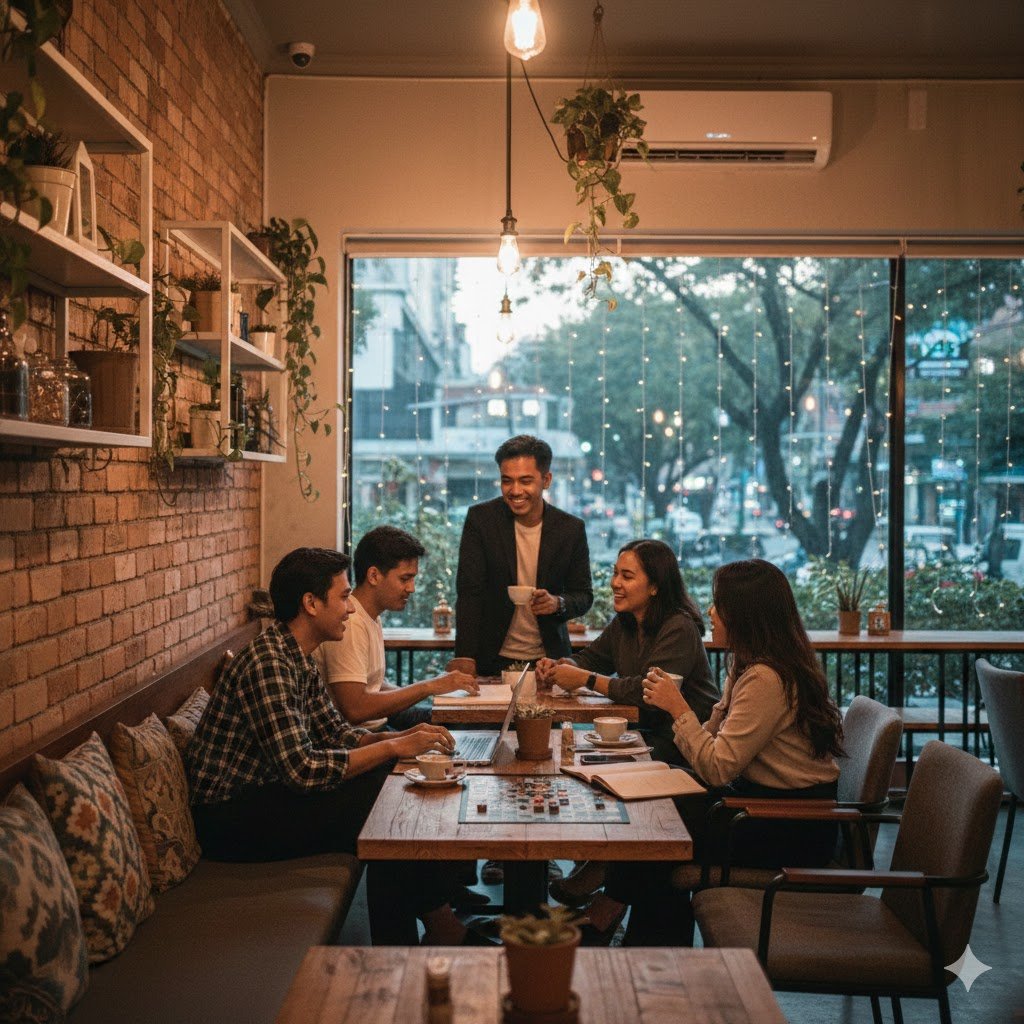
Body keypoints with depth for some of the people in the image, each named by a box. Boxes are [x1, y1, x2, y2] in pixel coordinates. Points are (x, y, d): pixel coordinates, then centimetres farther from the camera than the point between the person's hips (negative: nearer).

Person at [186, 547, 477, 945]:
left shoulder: (300, 658, 8)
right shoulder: (268, 663, -25)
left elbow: (336, 733, 14)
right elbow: (301, 769, -30)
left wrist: (402, 736, -4)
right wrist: (392, 748, -23)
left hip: (265, 793, 10)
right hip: (231, 819, -10)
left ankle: (441, 923, 6)